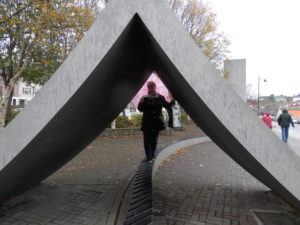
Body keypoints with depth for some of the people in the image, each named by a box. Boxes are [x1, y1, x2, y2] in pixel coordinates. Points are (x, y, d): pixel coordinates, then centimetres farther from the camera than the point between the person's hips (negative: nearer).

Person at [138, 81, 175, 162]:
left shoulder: (160, 98, 3)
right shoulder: (144, 98, -3)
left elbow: (167, 105, 8)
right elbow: (140, 109, -7)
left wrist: (172, 102, -12)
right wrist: (141, 103, -27)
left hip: (157, 123, 2)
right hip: (147, 123, -2)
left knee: (154, 141, 12)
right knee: (147, 141, 1)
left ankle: (152, 156, 27)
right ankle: (149, 158, 13)